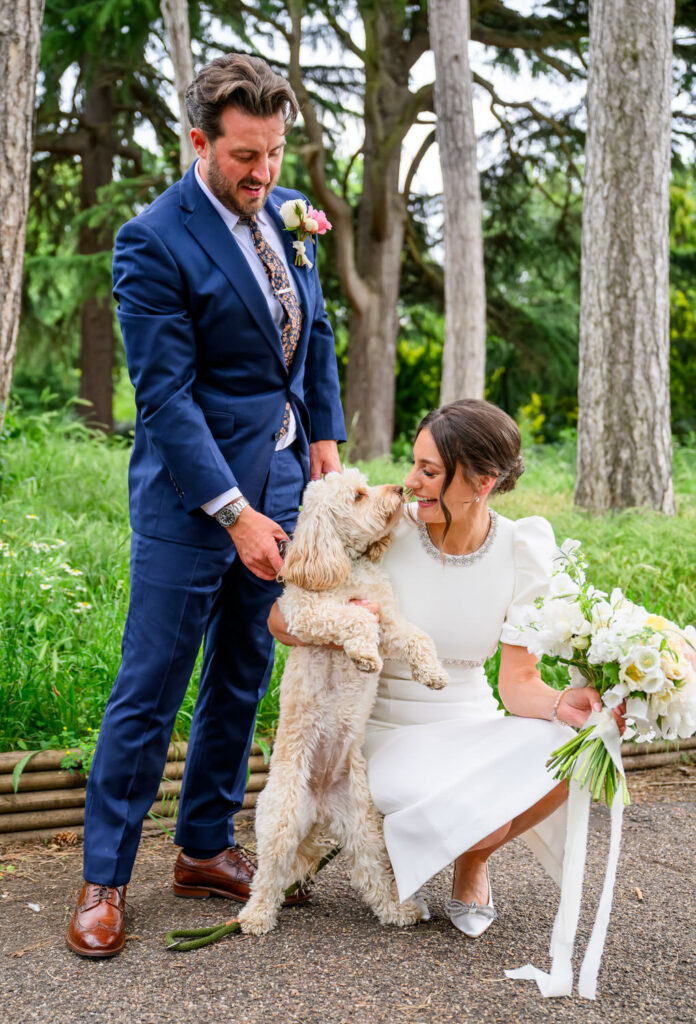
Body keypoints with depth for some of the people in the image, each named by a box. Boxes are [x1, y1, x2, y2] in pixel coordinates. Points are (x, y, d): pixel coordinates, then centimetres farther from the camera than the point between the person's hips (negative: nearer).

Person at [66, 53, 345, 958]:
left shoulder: (287, 212, 8)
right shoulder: (153, 241, -14)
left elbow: (317, 332, 19)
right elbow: (165, 395, -18)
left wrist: (324, 436, 9)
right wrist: (233, 514, -20)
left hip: (279, 478, 7)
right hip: (192, 493, -7)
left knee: (242, 679, 14)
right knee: (149, 690, -1)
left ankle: (206, 849, 28)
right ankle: (104, 880, 13)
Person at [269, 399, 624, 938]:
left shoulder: (522, 554, -8)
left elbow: (519, 682, -8)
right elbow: (281, 618, -10)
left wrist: (564, 705, -31)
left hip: (469, 724, 3)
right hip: (385, 729, -3)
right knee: (483, 821, -30)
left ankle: (473, 858, 2)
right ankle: (392, 845, 7)